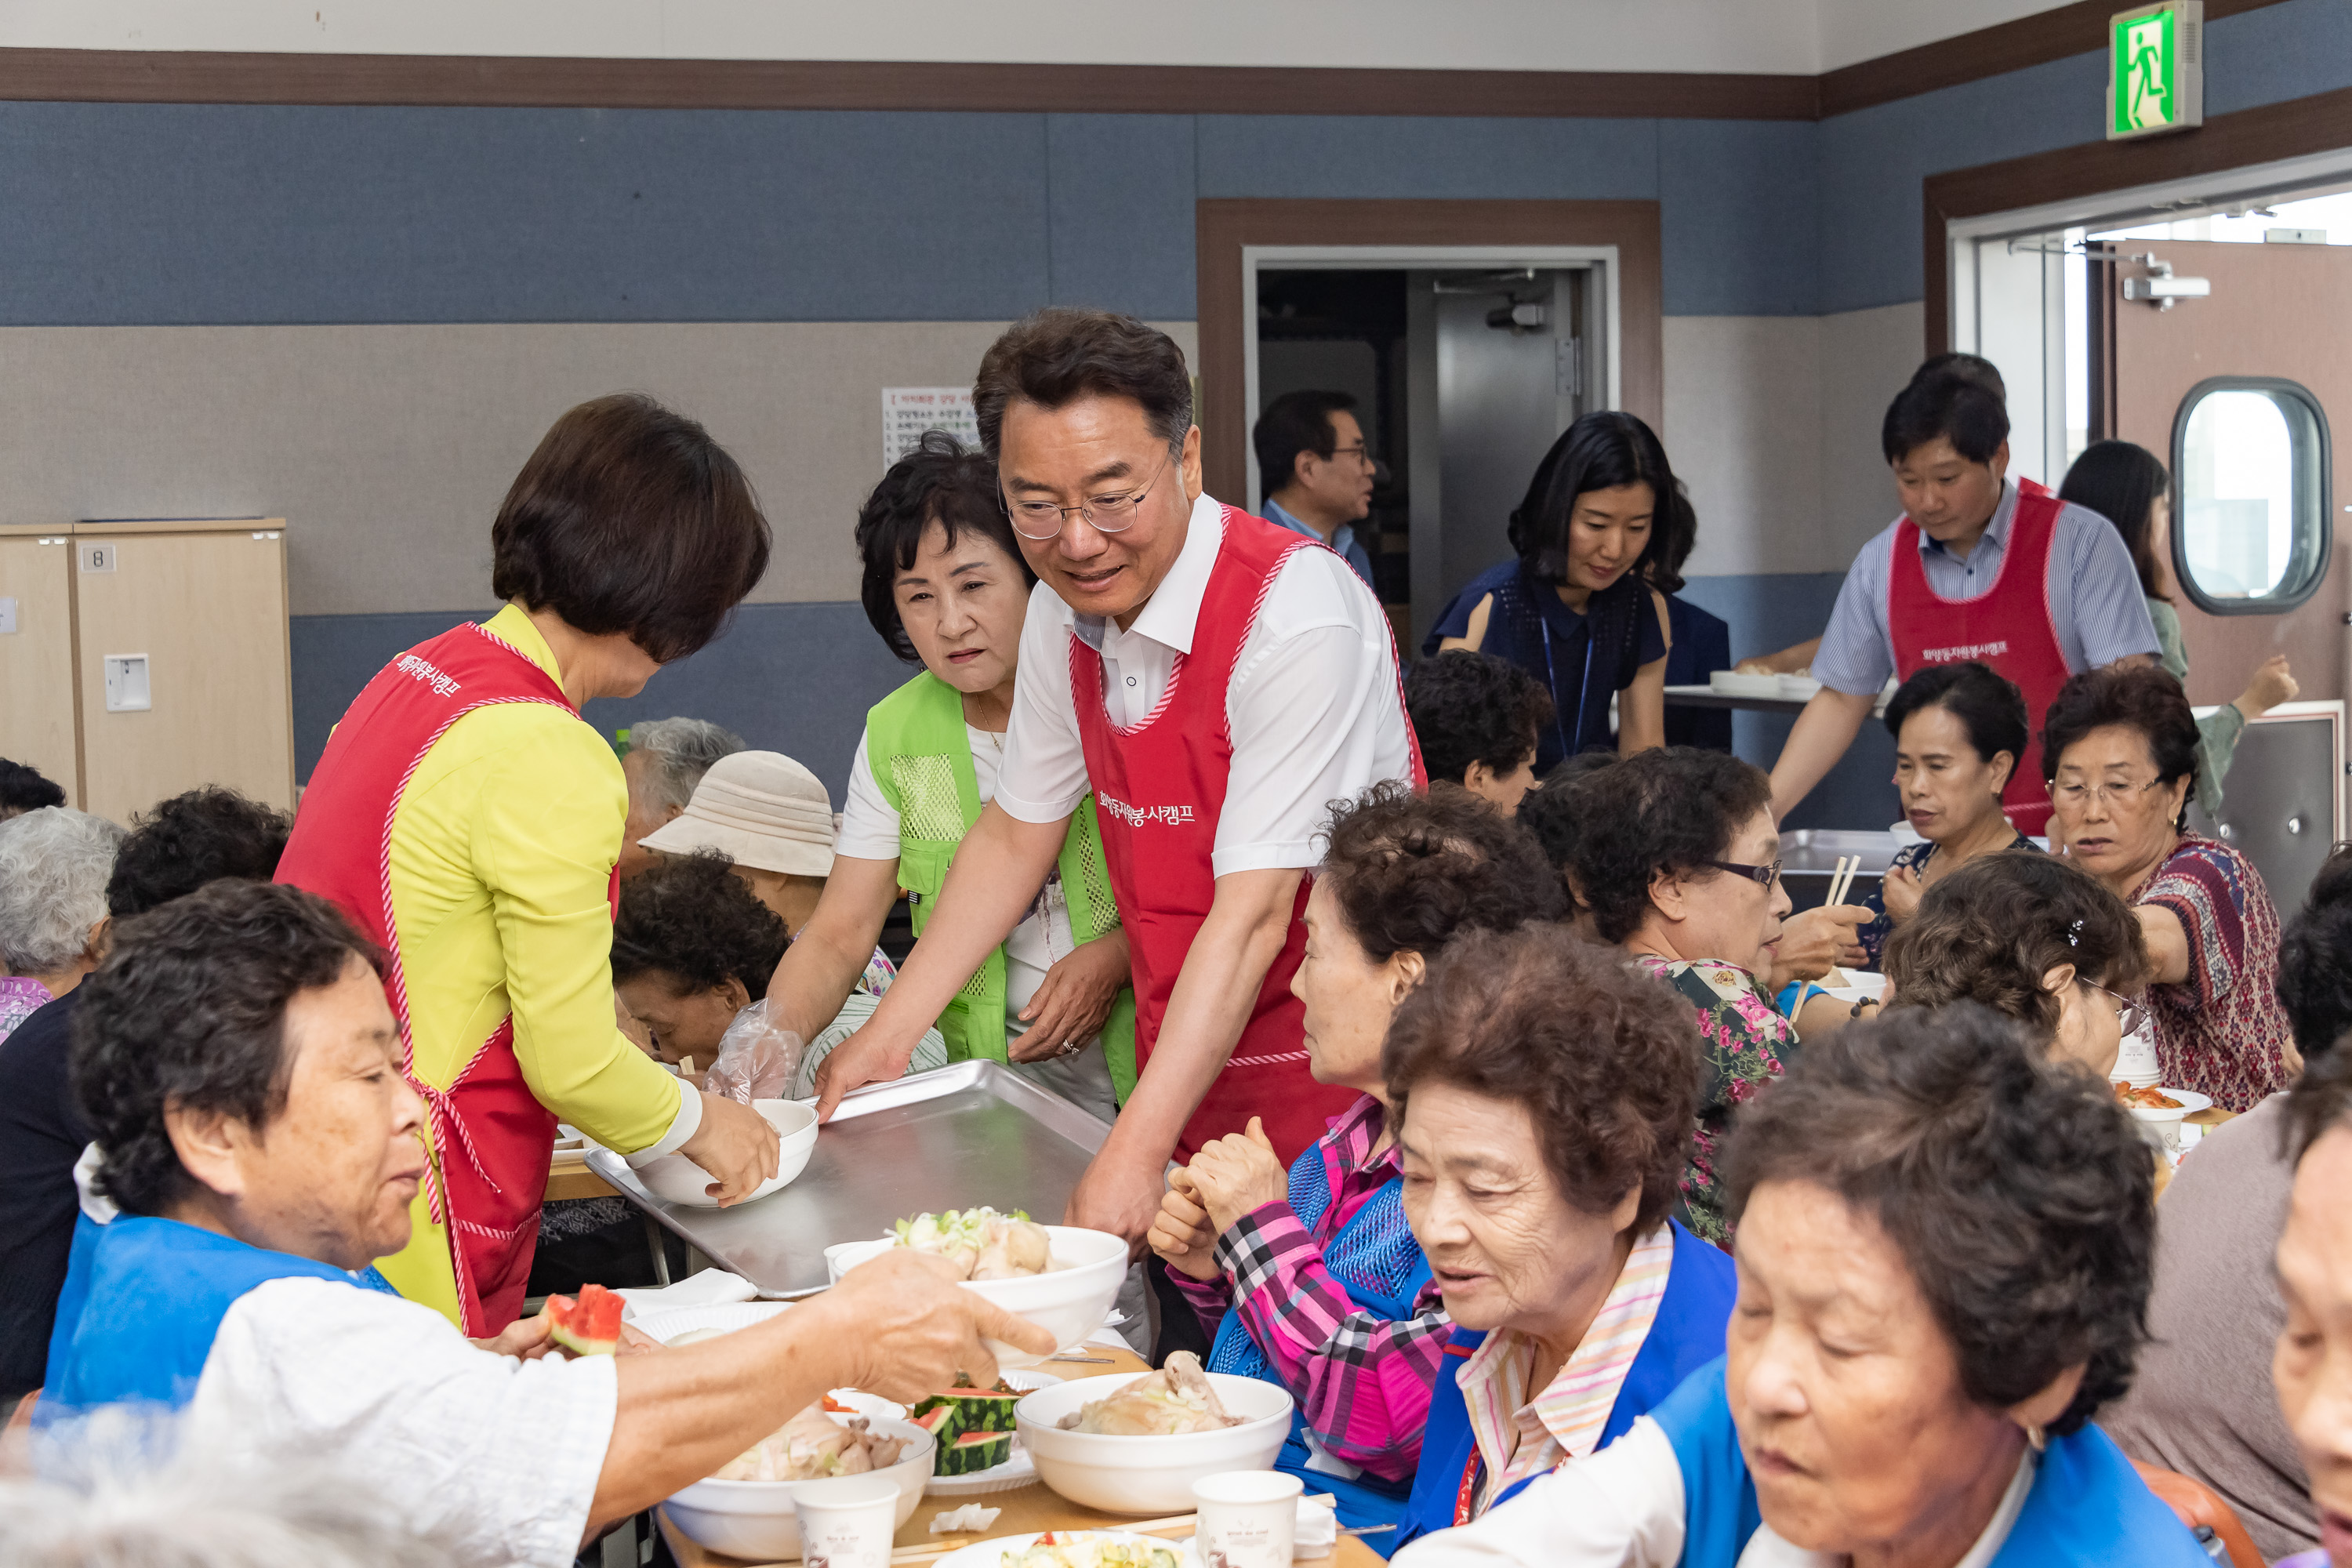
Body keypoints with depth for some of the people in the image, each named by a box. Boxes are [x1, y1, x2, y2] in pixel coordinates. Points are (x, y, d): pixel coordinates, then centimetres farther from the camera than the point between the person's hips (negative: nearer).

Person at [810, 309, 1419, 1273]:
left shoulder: (1298, 613, -21)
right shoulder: (1065, 613, 1)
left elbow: (1252, 913, -25)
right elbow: (1013, 836, 15)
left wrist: (1135, 1149, -30)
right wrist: (885, 1040, 12)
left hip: (1335, 1099, -6)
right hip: (1184, 1087, 6)